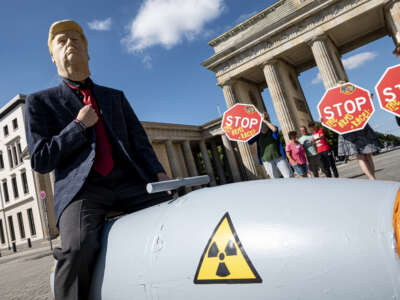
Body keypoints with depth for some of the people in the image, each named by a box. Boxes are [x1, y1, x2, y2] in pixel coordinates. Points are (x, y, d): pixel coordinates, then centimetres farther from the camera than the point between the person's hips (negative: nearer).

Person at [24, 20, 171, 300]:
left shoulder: (116, 96, 23)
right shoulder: (41, 101, 13)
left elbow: (139, 140, 16)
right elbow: (40, 161, 6)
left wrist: (158, 172, -2)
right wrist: (79, 126, -3)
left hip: (129, 181, 3)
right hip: (81, 187, -2)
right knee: (78, 247, -32)